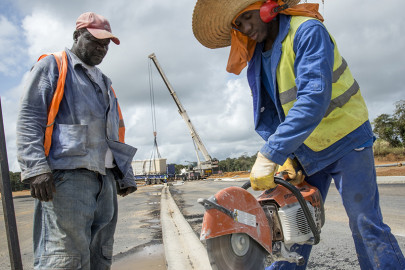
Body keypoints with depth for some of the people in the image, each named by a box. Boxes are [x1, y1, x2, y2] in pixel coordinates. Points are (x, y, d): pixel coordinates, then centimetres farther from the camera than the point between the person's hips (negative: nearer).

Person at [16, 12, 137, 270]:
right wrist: (36, 167, -18)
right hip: (67, 174, -7)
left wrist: (126, 175, 19)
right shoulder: (52, 66, 7)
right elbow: (29, 118, -5)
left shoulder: (104, 82, 28)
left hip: (105, 177, 7)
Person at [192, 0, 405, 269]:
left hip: (346, 141, -6)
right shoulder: (258, 61, 2)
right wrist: (287, 157, -11)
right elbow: (268, 115, 2)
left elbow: (314, 98, -34)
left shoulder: (307, 31, -20)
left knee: (365, 223, -3)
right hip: (306, 150, 6)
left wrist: (270, 155, -39)